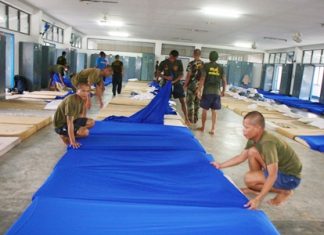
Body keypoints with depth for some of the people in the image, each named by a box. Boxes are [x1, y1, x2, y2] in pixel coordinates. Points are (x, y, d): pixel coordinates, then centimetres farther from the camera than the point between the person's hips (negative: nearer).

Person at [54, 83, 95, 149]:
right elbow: (70, 122, -34)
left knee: (91, 122, 4)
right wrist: (72, 142, -36)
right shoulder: (71, 100, -29)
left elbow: (82, 116, 2)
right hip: (61, 125, -9)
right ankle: (65, 136, -3)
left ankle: (70, 134, 5)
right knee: (85, 132, -26)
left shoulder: (81, 98, -2)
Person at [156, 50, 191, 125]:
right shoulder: (163, 63, -6)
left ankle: (186, 119, 3)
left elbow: (181, 74, -3)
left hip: (176, 84, 1)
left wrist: (174, 81, -19)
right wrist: (166, 77, -19)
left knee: (182, 101, -3)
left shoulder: (179, 63, -4)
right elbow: (158, 73, 0)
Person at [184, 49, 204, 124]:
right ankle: (195, 119, 18)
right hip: (200, 86, 5)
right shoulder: (203, 64, 3)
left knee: (190, 102, 4)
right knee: (197, 102, 13)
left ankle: (190, 119, 4)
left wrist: (185, 85, -2)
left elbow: (188, 75, -12)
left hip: (192, 85, -5)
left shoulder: (191, 63, -11)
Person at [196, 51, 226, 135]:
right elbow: (224, 80, 7)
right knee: (214, 111, 7)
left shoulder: (206, 66, -4)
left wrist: (199, 90, -8)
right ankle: (213, 129, 7)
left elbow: (202, 79, -10)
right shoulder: (220, 67, 5)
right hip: (216, 92, 2)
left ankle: (202, 127, 20)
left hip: (207, 91, -2)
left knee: (204, 110, 9)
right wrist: (223, 91, 19)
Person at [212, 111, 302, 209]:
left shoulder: (267, 143, -31)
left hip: (290, 177, -8)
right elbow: (242, 157, 9)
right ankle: (257, 188, 5)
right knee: (252, 152, -6)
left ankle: (284, 191, -2)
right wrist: (221, 165, 6)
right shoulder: (254, 138, -5)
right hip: (278, 169, 8)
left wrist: (258, 199, -39)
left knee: (249, 179, -19)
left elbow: (272, 176, -35)